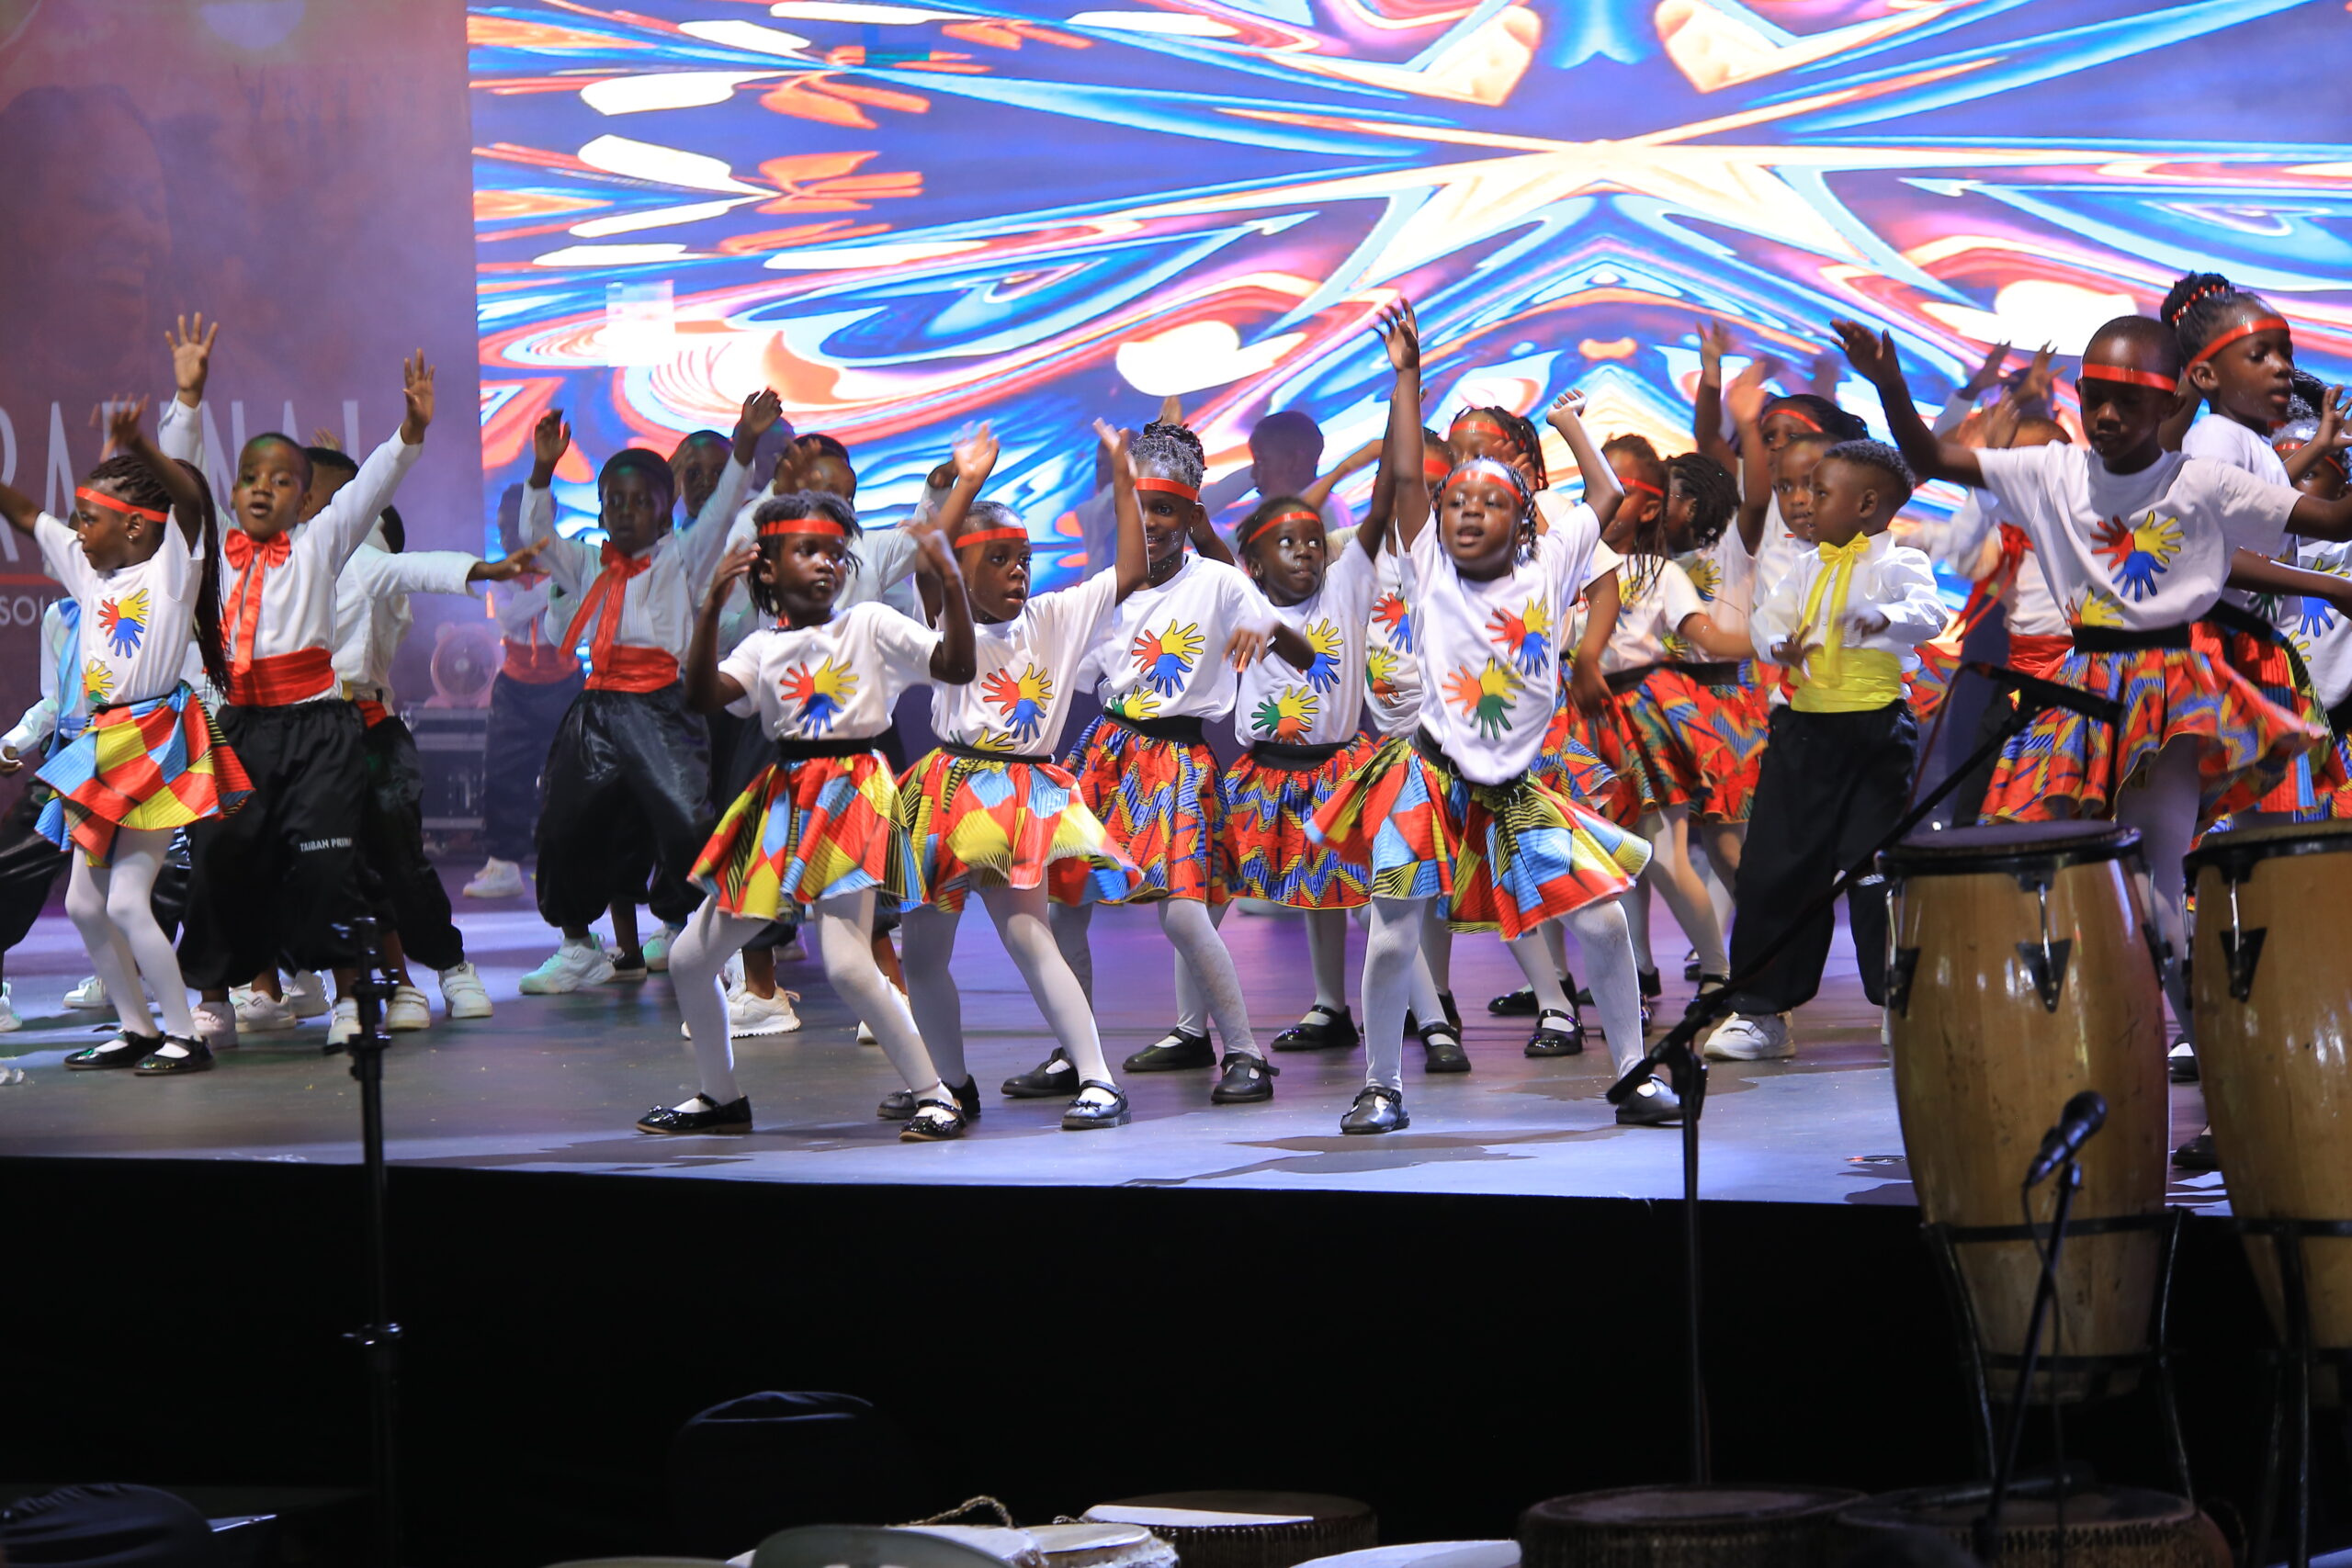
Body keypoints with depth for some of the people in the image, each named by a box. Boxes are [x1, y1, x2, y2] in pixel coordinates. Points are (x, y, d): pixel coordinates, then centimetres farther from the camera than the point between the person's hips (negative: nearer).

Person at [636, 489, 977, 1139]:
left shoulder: (870, 623, 1)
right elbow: (703, 695, -8)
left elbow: (957, 667, -8)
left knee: (846, 962, -23)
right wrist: (713, 605, -16)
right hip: (781, 801, 6)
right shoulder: (763, 645, 10)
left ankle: (935, 1094, -12)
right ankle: (719, 1097, 26)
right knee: (689, 959, 9)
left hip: (850, 795, -6)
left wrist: (951, 581, -20)